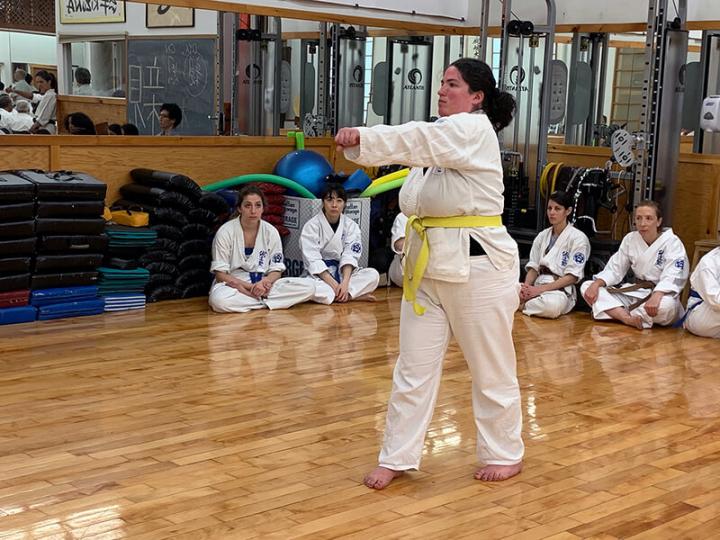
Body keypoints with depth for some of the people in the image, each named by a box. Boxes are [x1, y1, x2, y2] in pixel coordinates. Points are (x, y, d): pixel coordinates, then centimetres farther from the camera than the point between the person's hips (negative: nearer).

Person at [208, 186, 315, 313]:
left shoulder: (271, 232, -2)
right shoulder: (225, 232, -10)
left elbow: (276, 270, 2)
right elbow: (220, 274, -10)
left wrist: (263, 283, -22)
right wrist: (250, 286, -23)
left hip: (263, 284, 3)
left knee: (308, 288, -20)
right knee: (219, 300, -41)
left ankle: (258, 299, -16)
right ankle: (266, 300, -19)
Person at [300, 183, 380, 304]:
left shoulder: (351, 226, 0)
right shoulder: (311, 226, -10)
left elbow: (350, 256, -10)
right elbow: (313, 261, -17)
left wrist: (345, 282, -27)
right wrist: (334, 284, -26)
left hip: (342, 272, 3)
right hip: (318, 275, -3)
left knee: (373, 275, -22)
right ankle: (355, 295, -25)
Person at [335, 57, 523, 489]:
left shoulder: (474, 129, -12)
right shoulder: (441, 136, 15)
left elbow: (417, 141, -29)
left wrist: (361, 138, -38)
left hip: (476, 263, -8)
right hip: (429, 262, 8)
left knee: (491, 369, 7)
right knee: (414, 367, 9)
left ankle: (505, 455, 25)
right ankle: (397, 458, 18)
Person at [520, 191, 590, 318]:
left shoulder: (578, 238, -4)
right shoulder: (542, 236, 14)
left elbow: (573, 277, -9)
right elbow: (533, 267, 11)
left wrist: (540, 289, -18)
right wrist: (526, 287, -12)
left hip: (562, 290, -3)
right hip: (538, 285, 3)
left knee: (552, 304, -40)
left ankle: (521, 305, -17)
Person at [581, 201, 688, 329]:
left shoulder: (672, 243, -12)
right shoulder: (630, 239, 4)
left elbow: (672, 278, -24)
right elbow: (614, 269, 6)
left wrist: (656, 296, -45)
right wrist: (596, 284, -15)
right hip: (635, 293, 5)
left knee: (666, 305, -44)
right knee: (586, 287, -11)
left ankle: (616, 313, -24)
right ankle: (628, 318, -32)